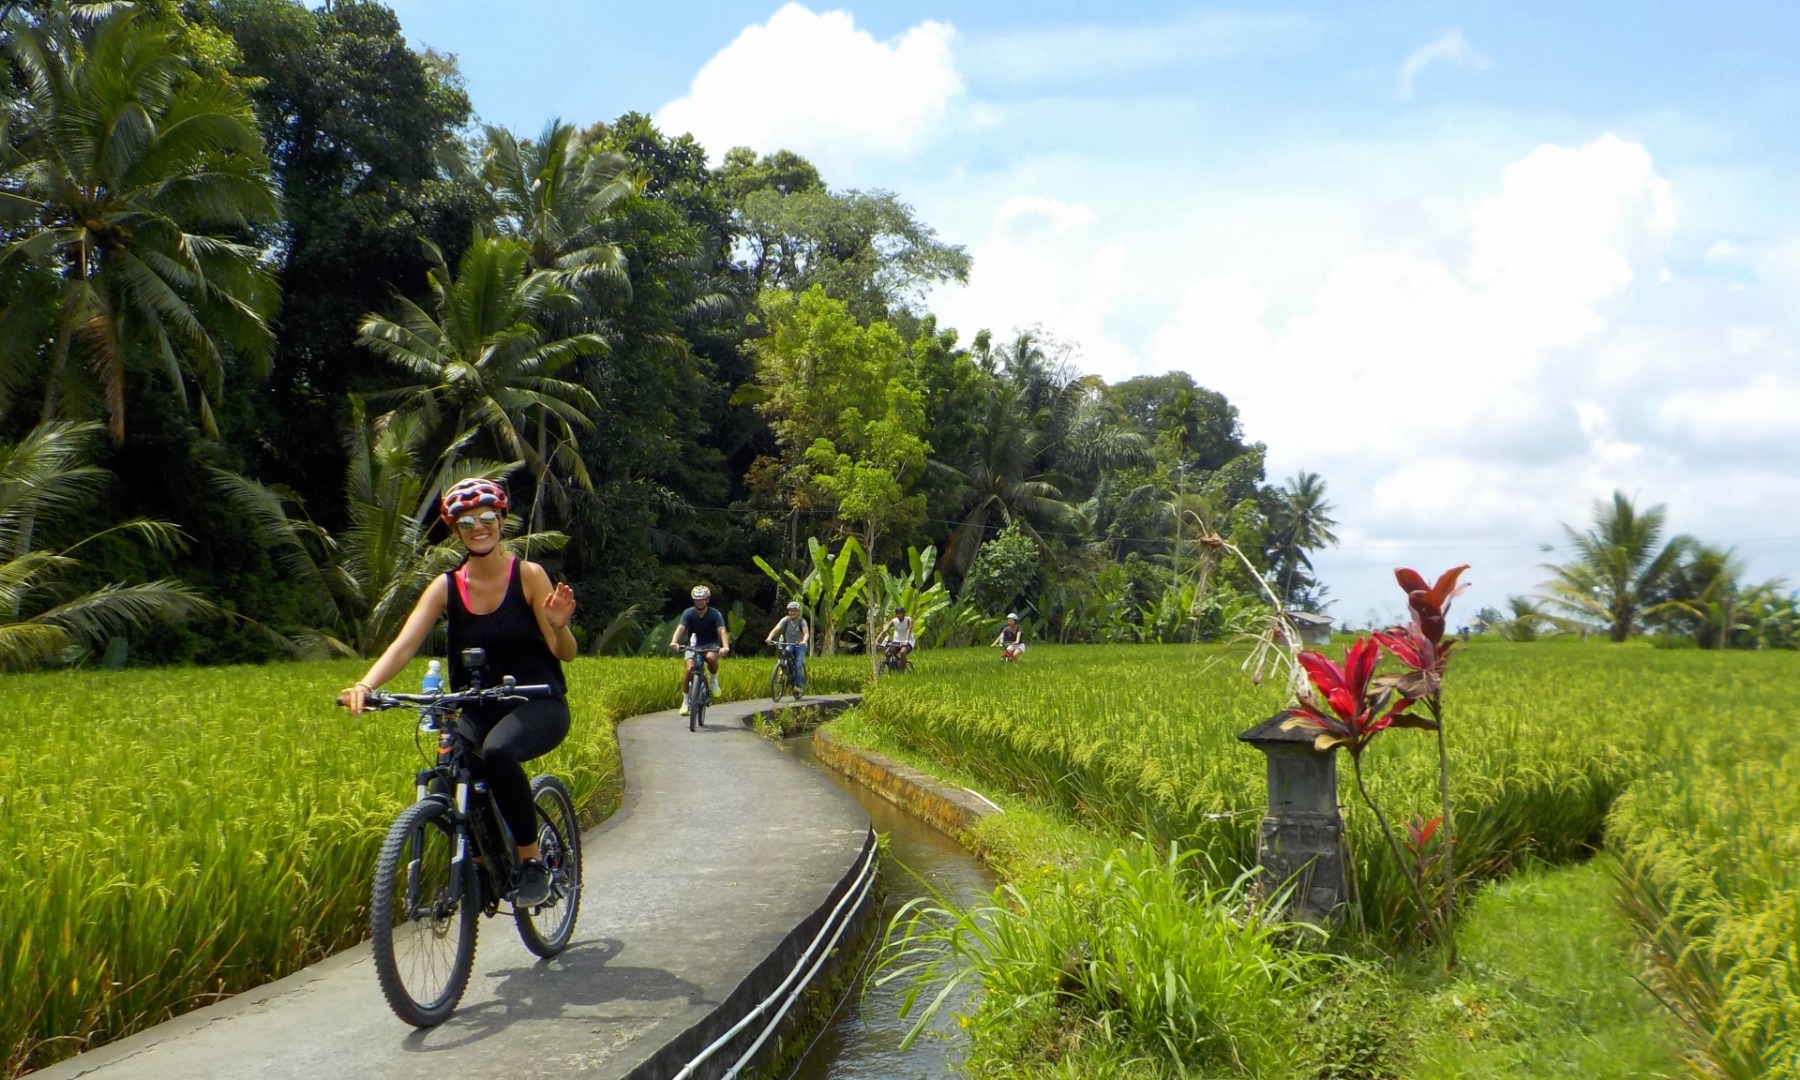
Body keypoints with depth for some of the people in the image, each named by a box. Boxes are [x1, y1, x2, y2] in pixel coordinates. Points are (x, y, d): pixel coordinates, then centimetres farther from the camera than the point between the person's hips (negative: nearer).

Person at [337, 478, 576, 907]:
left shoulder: (528, 575, -7)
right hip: (478, 710, 4)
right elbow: (405, 644, -12)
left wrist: (559, 625, -29)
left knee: (497, 750, -35)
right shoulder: (446, 587, 0)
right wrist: (365, 685, -29)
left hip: (539, 706, -4)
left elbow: (564, 653, -7)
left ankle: (532, 860, -16)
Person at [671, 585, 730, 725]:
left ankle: (713, 680, -6)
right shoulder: (688, 613, -11)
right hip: (695, 645, 2)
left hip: (711, 644, -2)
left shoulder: (715, 614, -15)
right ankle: (685, 701, -9)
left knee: (711, 657, -37)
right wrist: (674, 641, -46)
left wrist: (725, 646, -47)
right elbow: (680, 628, -25)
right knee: (688, 668, -22)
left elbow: (722, 631, -27)